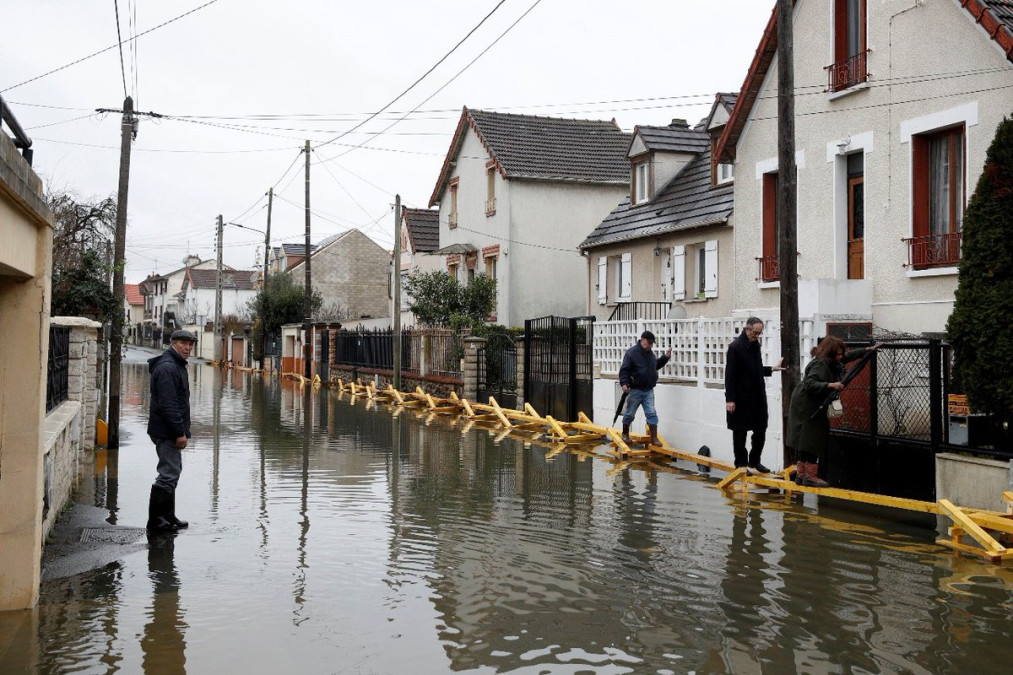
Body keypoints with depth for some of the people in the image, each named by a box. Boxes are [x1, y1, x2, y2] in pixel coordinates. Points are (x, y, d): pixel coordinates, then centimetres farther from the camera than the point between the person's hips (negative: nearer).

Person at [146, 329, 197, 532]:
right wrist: (179, 432, -24)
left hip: (171, 431, 11)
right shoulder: (167, 367, -18)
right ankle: (155, 521, -1)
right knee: (168, 475, -8)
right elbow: (167, 404, -25)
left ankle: (168, 517, 27)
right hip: (167, 432, -11)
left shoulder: (177, 366, 16)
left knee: (172, 472, 17)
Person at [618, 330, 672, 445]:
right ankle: (625, 434, 26)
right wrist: (624, 383, -26)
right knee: (629, 413, 8)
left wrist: (665, 357, 18)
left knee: (652, 413, -2)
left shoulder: (650, 353, 12)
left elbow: (656, 366, 29)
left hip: (649, 390, 5)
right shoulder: (632, 352, -10)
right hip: (635, 390, -5)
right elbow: (624, 370, -14)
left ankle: (654, 438, -1)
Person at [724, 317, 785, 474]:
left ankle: (754, 462, 23)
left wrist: (772, 369, 11)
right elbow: (730, 374, -16)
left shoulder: (755, 344, 10)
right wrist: (730, 399, -19)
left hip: (758, 397, 8)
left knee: (761, 430, 10)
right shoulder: (735, 347, -14)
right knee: (740, 432, 4)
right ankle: (741, 464, 15)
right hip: (741, 399, -7)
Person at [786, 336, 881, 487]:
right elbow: (809, 384, -33)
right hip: (807, 407, -10)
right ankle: (810, 475, -8)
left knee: (805, 441, 11)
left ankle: (801, 474, 15)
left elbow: (849, 356, 25)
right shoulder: (819, 365, -21)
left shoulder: (832, 362, 9)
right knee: (812, 440, -10)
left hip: (814, 407, 10)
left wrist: (868, 350, 26)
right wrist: (831, 385, -39)